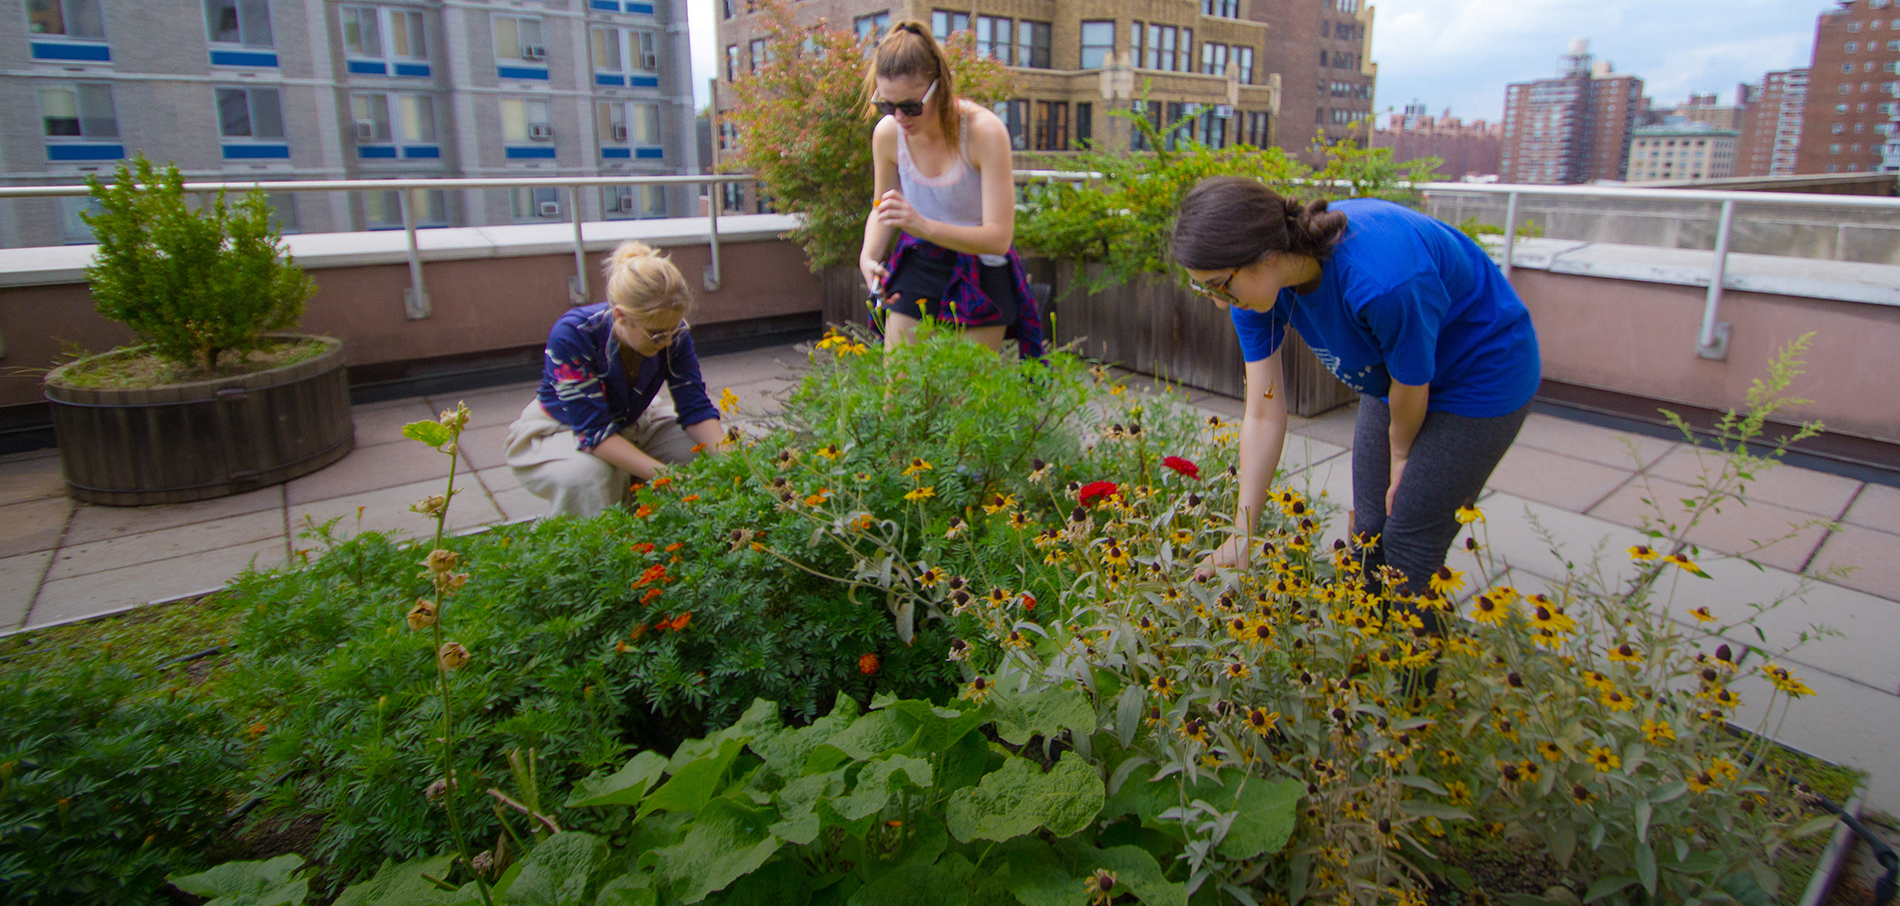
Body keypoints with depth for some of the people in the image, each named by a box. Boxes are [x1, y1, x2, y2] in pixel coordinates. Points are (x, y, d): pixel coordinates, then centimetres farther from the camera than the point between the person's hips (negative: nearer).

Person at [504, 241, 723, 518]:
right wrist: (665, 474, -45)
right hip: (558, 433, -4)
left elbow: (696, 407, -17)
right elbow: (594, 431, -35)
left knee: (705, 451, -18)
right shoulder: (572, 335, -33)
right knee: (587, 473, -38)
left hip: (632, 425, 5)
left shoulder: (672, 333, -20)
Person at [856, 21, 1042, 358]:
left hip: (979, 282, -3)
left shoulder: (983, 131, -22)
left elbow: (998, 237, -24)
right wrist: (869, 254, -12)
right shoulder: (887, 133, -9)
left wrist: (924, 226, -38)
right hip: (914, 272, 4)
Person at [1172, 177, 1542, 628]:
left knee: (1410, 546, -4)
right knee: (1370, 534, 9)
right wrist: (1239, 539, -17)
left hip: (1484, 375, -6)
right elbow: (1263, 415, -17)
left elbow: (1411, 387, -23)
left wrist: (1400, 455, -2)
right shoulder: (1253, 281, -21)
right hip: (1393, 370, 6)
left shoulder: (1382, 279, -42)